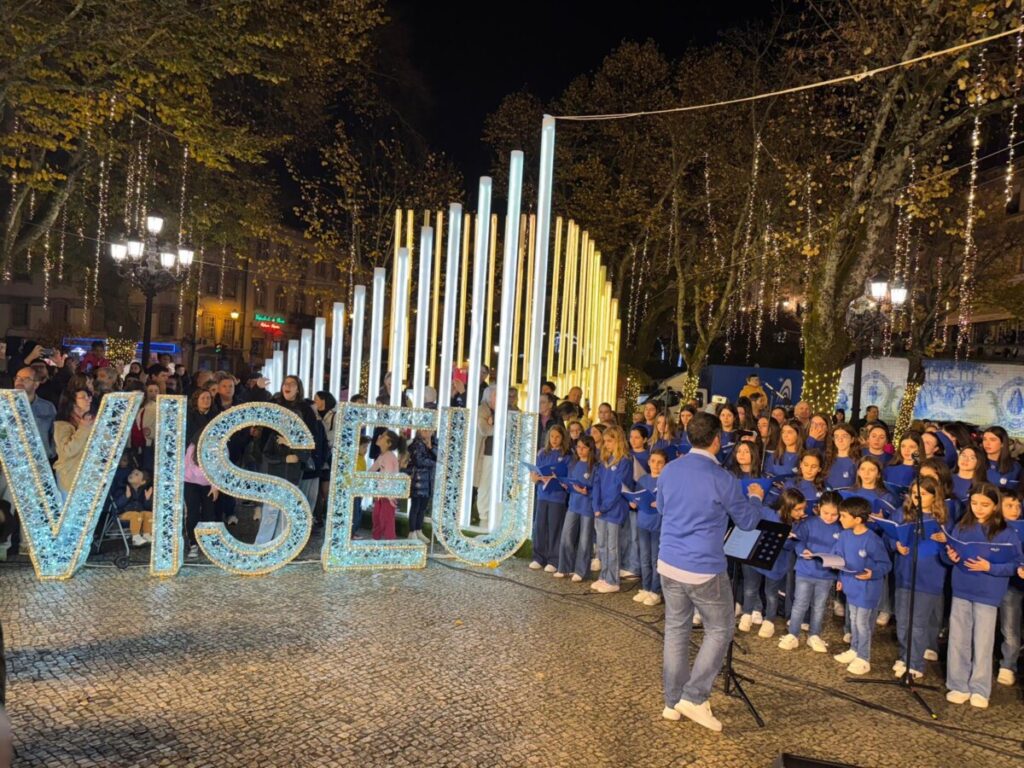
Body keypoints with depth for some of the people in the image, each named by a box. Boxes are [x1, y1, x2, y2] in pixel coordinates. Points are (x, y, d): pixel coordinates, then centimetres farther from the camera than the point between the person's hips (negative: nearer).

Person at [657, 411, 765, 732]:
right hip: (704, 570, -5)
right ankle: (695, 697, 10)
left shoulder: (669, 471, 2)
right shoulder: (721, 478, -15)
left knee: (676, 629, 15)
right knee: (719, 631, 12)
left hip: (669, 563, 6)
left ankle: (673, 701, 22)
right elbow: (747, 521, -2)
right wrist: (755, 497, 17)